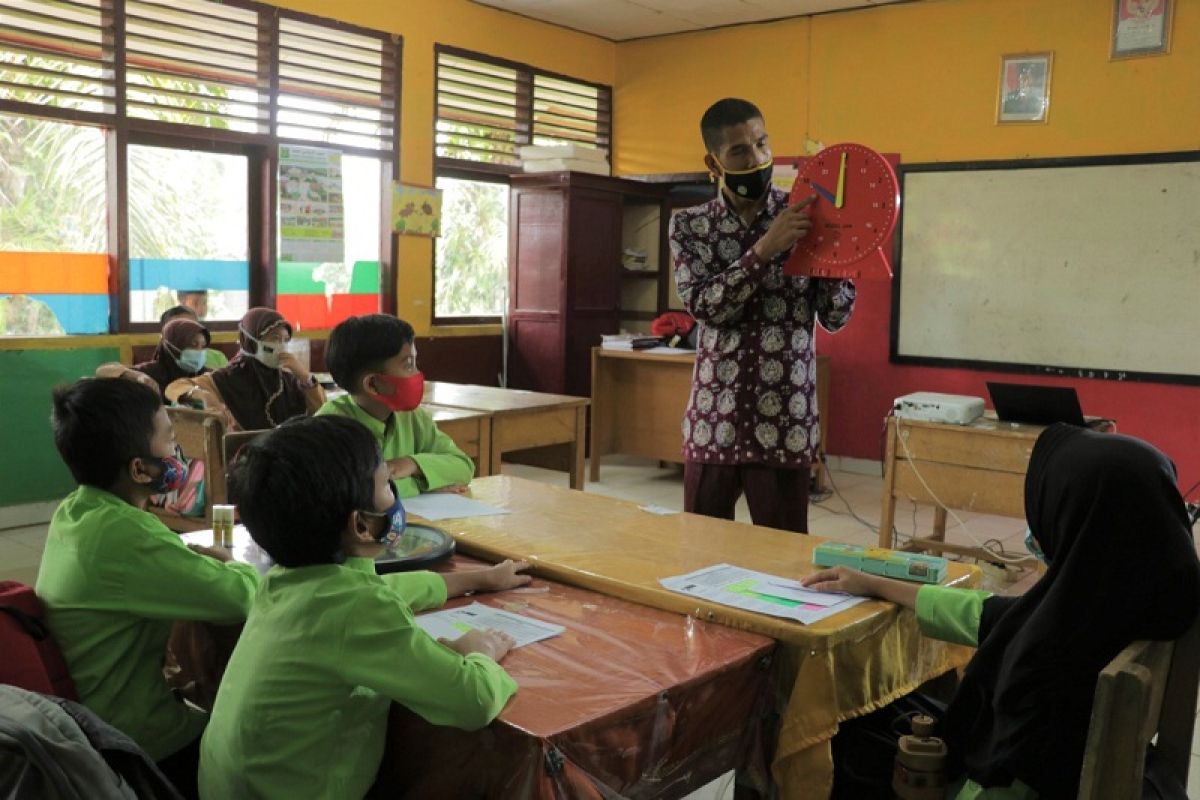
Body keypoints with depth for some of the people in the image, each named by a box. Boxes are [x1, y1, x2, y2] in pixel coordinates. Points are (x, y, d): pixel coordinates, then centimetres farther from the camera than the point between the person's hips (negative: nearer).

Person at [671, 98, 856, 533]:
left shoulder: (805, 219, 1)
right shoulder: (689, 226, 2)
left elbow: (835, 316, -1)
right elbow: (704, 305, -12)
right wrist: (764, 249, -22)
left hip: (784, 423, -1)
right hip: (713, 420, 1)